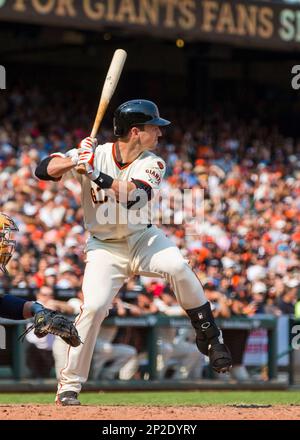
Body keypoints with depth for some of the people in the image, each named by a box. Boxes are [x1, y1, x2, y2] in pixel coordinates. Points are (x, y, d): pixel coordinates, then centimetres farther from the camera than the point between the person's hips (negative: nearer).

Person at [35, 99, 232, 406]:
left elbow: (131, 196, -27)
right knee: (94, 307, -19)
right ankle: (69, 386, -6)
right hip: (104, 246, -1)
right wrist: (76, 162, -33)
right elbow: (43, 170, -16)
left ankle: (208, 336, -12)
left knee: (177, 266, -28)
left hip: (142, 238, 1)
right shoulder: (95, 155, -11)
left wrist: (94, 173, -34)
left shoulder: (152, 164, -9)